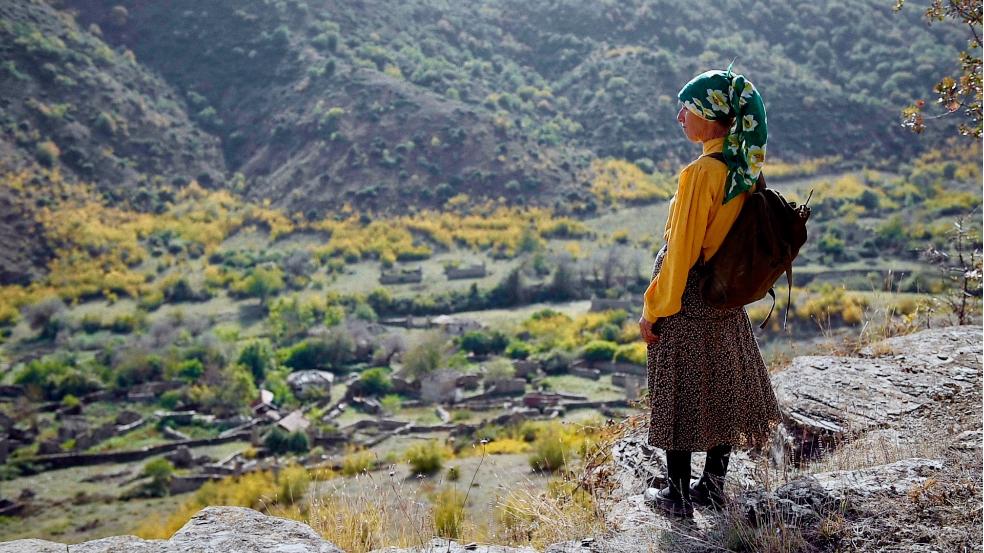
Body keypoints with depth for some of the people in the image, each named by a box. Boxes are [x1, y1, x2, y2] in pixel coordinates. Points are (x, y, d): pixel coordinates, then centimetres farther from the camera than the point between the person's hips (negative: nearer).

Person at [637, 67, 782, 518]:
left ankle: (678, 495, 18)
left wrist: (652, 311, -13)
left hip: (687, 299, -8)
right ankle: (714, 485, 30)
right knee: (722, 390, 16)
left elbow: (681, 253, -21)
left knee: (678, 395, 5)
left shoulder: (702, 172, -22)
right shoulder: (745, 167, 2)